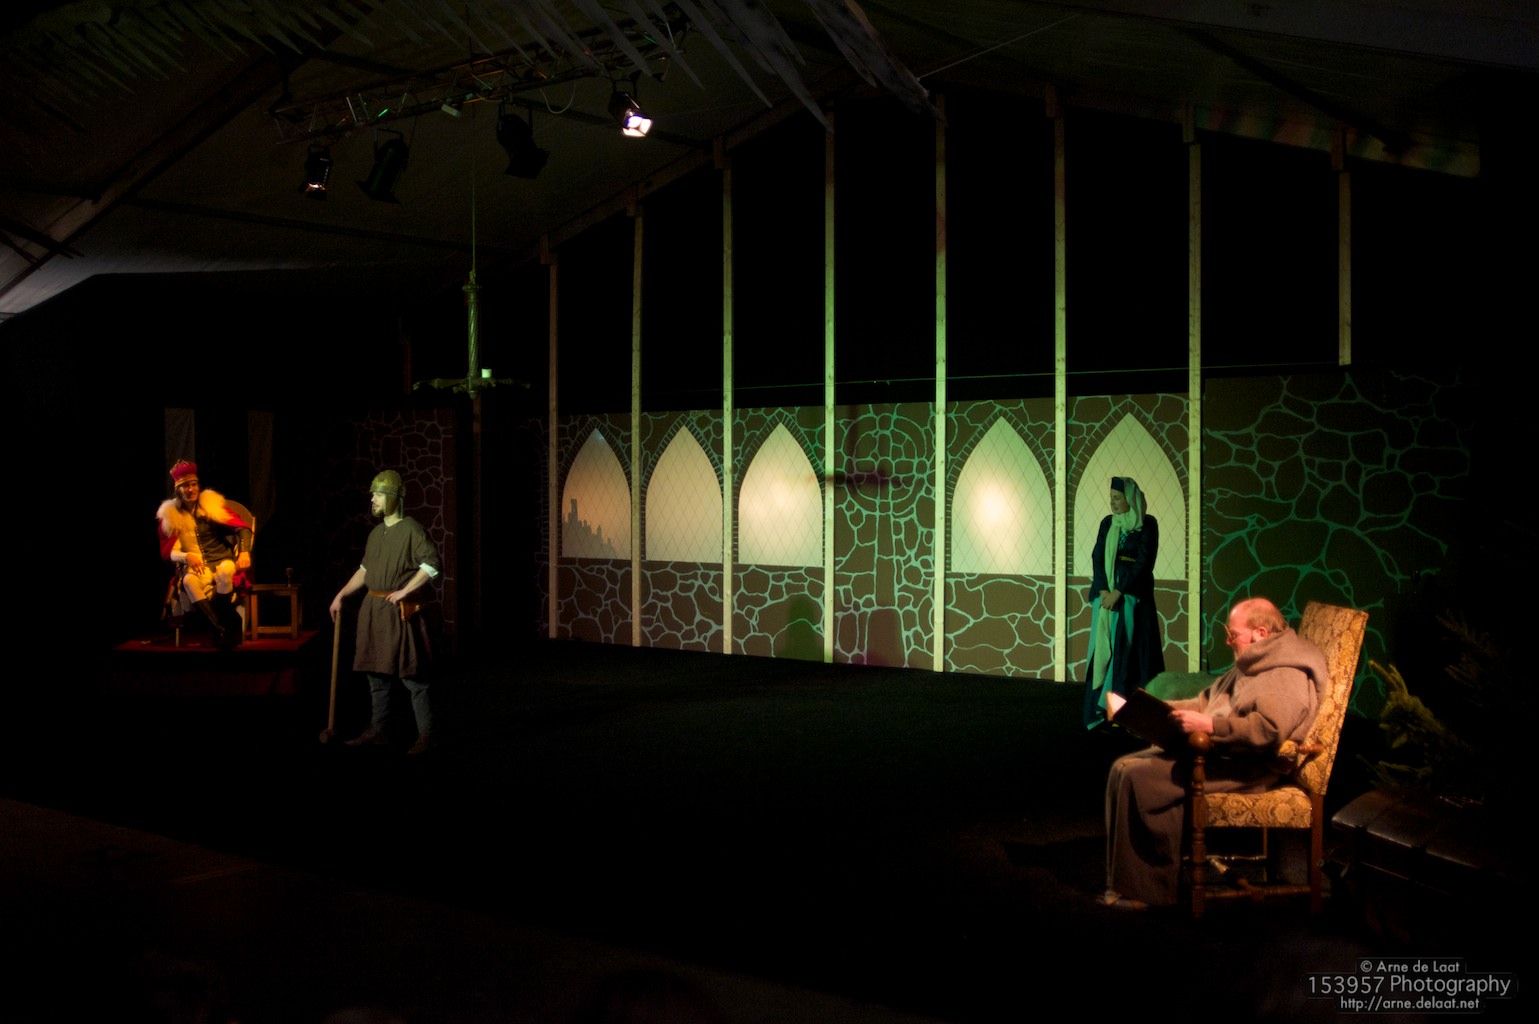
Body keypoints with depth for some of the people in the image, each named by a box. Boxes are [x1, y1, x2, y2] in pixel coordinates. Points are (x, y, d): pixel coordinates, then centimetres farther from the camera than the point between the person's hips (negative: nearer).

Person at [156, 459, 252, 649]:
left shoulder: (212, 504, 6)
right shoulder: (170, 515, 7)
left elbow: (242, 527, 2)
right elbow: (167, 552, 6)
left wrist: (244, 552, -16)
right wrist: (187, 556, -16)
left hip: (222, 561, 0)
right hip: (196, 567, 0)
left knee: (225, 572, -38)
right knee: (189, 581, -36)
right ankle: (222, 630, -35)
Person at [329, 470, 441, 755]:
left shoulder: (411, 529, -8)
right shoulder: (376, 533, 15)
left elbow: (431, 564, -16)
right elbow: (365, 570, 23)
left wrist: (404, 591, -18)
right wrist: (341, 595, 18)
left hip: (398, 611, -8)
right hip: (372, 609, 8)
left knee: (410, 676, -7)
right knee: (376, 673, 12)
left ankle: (425, 735, -3)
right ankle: (378, 730, 22)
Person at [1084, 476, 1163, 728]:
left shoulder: (1147, 524, -4)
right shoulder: (1107, 524, 9)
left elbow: (1144, 562, -11)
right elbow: (1097, 558, 3)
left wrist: (1118, 592, -15)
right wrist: (1103, 591, -11)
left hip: (1133, 596, -4)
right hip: (1106, 593, 4)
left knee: (1127, 651, -7)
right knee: (1103, 650, 0)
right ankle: (1100, 710, 2)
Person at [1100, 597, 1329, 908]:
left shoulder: (1287, 675, -14)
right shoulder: (1251, 665, 20)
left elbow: (1268, 729, -29)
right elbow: (1209, 700, 26)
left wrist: (1207, 725, -29)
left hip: (1248, 768, -11)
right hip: (1212, 749, 11)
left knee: (1141, 777, -23)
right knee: (1124, 768, -3)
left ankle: (1149, 890, -12)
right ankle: (1121, 883, -3)